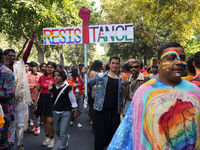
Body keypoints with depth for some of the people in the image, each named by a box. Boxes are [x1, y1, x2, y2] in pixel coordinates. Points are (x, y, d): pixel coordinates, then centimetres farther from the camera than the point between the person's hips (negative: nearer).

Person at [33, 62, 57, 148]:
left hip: (52, 100, -4)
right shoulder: (42, 78, 8)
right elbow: (37, 90, 11)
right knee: (44, 120, 12)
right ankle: (47, 137, 30)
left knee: (50, 121, -9)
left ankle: (52, 139, 11)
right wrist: (35, 101, 7)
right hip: (42, 99, 4)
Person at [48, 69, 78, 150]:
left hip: (66, 112, -6)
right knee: (56, 130, 20)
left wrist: (75, 110, -2)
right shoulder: (53, 86, 1)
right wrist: (50, 91, -3)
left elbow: (73, 99, -7)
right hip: (55, 111, 6)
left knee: (63, 132, -2)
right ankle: (66, 138, 48)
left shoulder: (68, 87, -14)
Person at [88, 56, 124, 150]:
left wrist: (120, 109, 14)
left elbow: (121, 97, 15)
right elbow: (88, 85, 4)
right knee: (100, 131, 4)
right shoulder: (100, 76, 1)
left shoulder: (121, 81, 10)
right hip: (102, 109, -2)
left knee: (113, 132, 7)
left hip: (115, 110, 2)